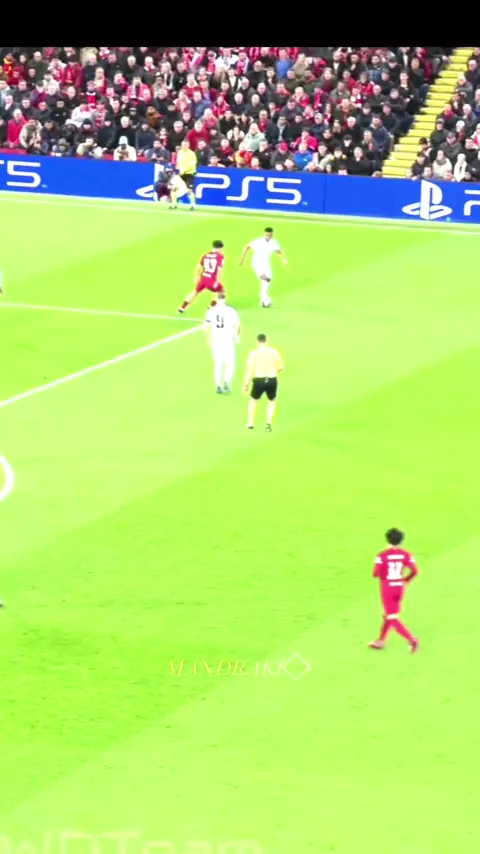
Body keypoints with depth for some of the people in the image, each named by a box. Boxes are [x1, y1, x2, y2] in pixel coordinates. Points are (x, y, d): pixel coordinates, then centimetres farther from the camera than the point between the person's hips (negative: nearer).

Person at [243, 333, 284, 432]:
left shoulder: (254, 353, -5)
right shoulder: (274, 351, 2)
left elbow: (249, 370, -8)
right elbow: (281, 366, 6)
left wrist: (246, 385, -4)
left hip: (259, 380, -1)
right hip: (272, 380, 1)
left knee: (254, 400, 27)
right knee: (272, 401, 27)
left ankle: (251, 423, 30)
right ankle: (269, 423, 9)